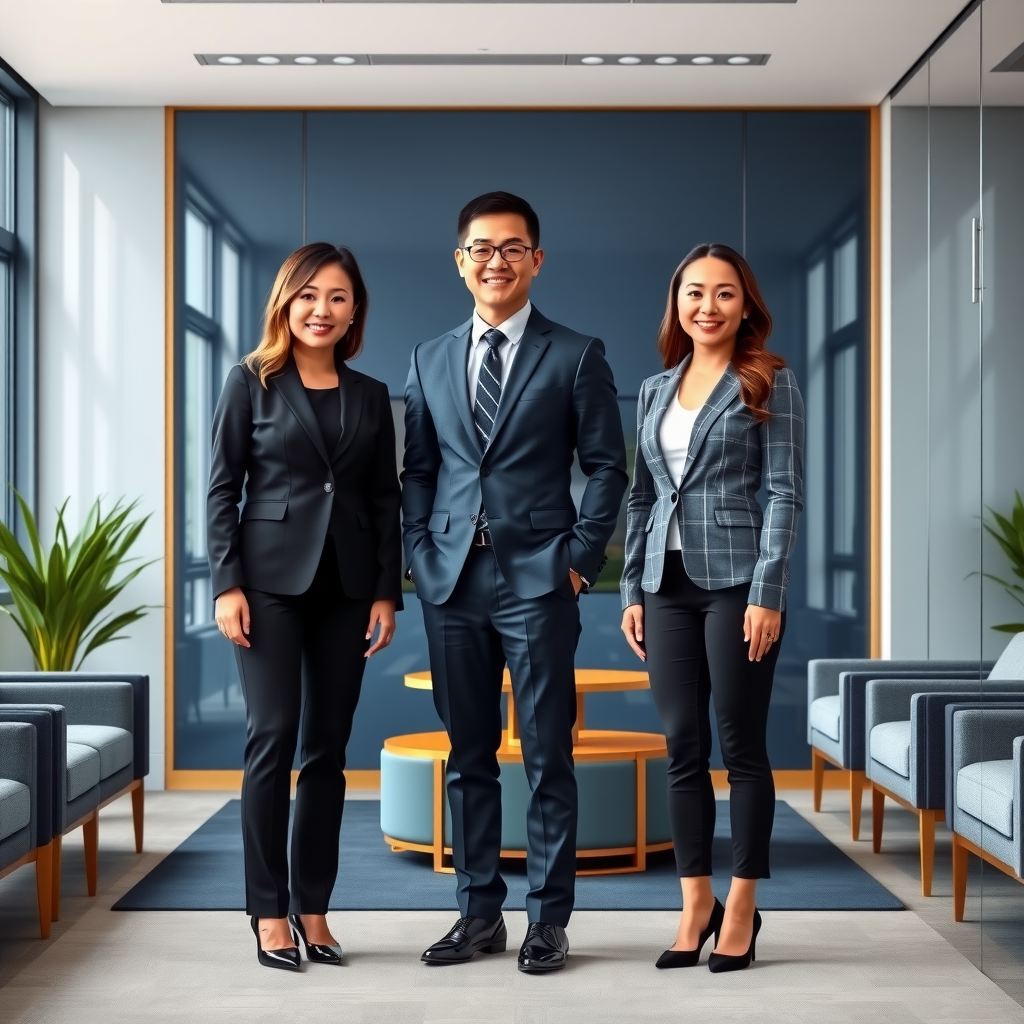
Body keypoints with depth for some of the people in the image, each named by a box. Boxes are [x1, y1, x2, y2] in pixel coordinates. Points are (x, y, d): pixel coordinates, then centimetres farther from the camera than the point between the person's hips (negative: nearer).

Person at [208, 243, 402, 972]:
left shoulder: (371, 396, 11)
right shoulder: (251, 382, 2)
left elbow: (386, 499, 10)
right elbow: (222, 488, -1)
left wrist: (387, 592, 2)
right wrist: (227, 584, -10)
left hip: (346, 584, 3)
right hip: (271, 578, -3)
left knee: (329, 747, 5)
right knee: (273, 736, -7)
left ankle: (313, 906, 13)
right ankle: (269, 911, 2)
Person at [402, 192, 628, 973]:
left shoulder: (575, 356, 1)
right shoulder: (430, 360, 13)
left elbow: (607, 466, 0)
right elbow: (417, 470, 14)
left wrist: (581, 558, -7)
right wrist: (421, 556, 3)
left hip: (538, 583, -4)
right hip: (453, 583, 4)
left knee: (548, 756, 2)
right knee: (468, 756, 9)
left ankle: (549, 919, 11)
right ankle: (480, 913, 19)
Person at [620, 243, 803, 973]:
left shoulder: (770, 383, -1)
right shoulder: (655, 390, 13)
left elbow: (785, 493, -7)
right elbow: (642, 496, 14)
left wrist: (768, 593, -15)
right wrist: (633, 591, 9)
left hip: (736, 581, -5)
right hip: (669, 585, 5)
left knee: (741, 746, 1)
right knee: (683, 747, 5)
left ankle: (742, 908, 11)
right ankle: (697, 905, 14)